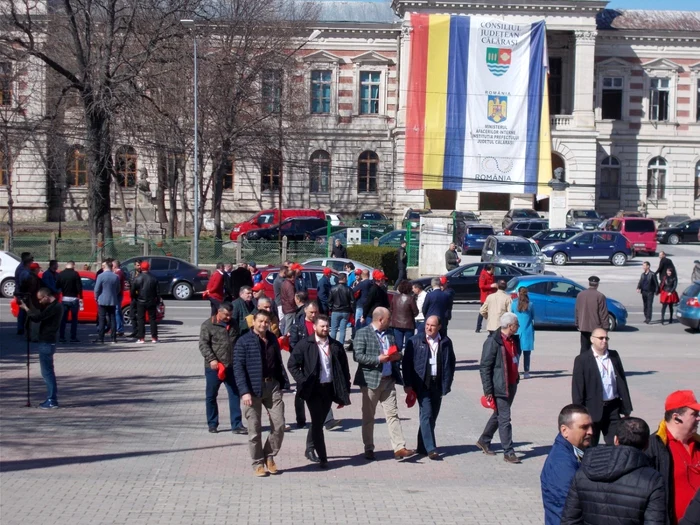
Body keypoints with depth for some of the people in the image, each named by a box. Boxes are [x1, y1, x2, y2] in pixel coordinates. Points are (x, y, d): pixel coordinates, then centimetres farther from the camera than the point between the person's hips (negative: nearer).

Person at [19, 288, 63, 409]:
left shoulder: (54, 308, -18)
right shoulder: (54, 306, 14)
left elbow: (37, 317, -22)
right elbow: (40, 314, 16)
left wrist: (25, 308, -8)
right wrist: (29, 305, 7)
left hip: (46, 344, -10)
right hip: (47, 343, 10)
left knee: (47, 372, -6)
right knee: (48, 372, 14)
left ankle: (52, 400, -4)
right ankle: (52, 399, 18)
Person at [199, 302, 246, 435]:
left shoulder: (233, 325, 11)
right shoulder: (208, 325, -5)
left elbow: (238, 343, 21)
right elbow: (203, 344, -11)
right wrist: (211, 359, -23)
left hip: (231, 366, 4)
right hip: (214, 367, -4)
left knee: (235, 395, 2)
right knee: (211, 396, 7)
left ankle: (236, 425, 6)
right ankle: (212, 424, 19)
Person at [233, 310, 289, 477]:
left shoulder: (273, 339, 11)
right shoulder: (244, 342, -6)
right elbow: (238, 368, -11)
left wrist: (283, 383, 7)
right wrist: (244, 391, -19)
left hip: (272, 386, 4)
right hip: (253, 389, -4)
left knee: (279, 425, -1)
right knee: (254, 429, 4)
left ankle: (270, 457, 19)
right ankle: (258, 463, 16)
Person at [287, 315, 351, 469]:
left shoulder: (336, 346, 5)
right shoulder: (304, 344, -5)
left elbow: (344, 369, 9)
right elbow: (292, 365, -3)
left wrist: (344, 392, 6)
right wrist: (303, 381, -11)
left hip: (329, 388, 4)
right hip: (313, 389, -4)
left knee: (319, 421, 14)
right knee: (317, 422, -5)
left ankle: (310, 449, 32)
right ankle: (322, 458, -1)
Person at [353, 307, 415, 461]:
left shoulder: (389, 334, 13)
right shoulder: (363, 333, -6)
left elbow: (396, 354, 23)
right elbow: (358, 356, -14)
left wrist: (398, 356, -1)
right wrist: (378, 359, -21)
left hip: (389, 380, 5)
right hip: (371, 380, -5)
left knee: (393, 414, -1)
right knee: (368, 416, 5)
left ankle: (399, 448, -4)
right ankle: (369, 449, 14)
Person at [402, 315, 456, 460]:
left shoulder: (446, 342, 5)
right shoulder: (415, 341, -1)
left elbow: (451, 363, 11)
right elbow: (407, 362, 0)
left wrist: (447, 383, 5)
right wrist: (408, 384, -6)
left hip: (438, 384, 3)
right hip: (422, 383, -3)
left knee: (432, 416, 8)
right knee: (426, 415, -10)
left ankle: (422, 447, 19)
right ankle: (430, 448, -12)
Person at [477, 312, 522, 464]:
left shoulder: (514, 340, 9)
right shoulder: (493, 342, -16)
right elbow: (484, 367, -15)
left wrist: (516, 379, 16)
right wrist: (488, 391, -17)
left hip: (511, 386, 8)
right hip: (499, 387, -8)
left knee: (498, 415, 19)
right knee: (504, 419, -5)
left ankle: (484, 441, 35)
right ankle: (508, 452, 0)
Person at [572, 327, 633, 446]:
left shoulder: (614, 356, 9)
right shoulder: (582, 360, -5)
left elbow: (622, 381, 12)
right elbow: (577, 388, -6)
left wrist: (626, 407, 10)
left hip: (613, 408, 4)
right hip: (593, 409, -4)